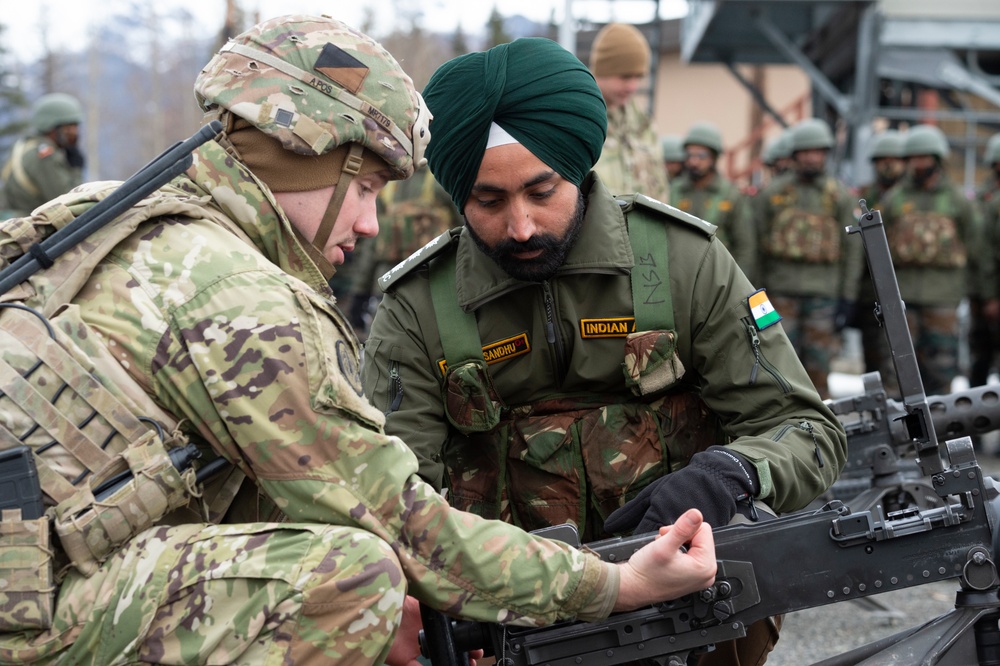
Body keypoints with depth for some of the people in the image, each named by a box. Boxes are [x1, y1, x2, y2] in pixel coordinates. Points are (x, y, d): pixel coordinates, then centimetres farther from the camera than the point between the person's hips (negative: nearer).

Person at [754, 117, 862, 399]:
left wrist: (848, 298, 0)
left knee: (818, 367, 1)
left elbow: (852, 249, 5)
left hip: (823, 292, 0)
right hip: (781, 291, 0)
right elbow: (756, 245, 8)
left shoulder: (840, 196, 6)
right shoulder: (772, 193, 7)